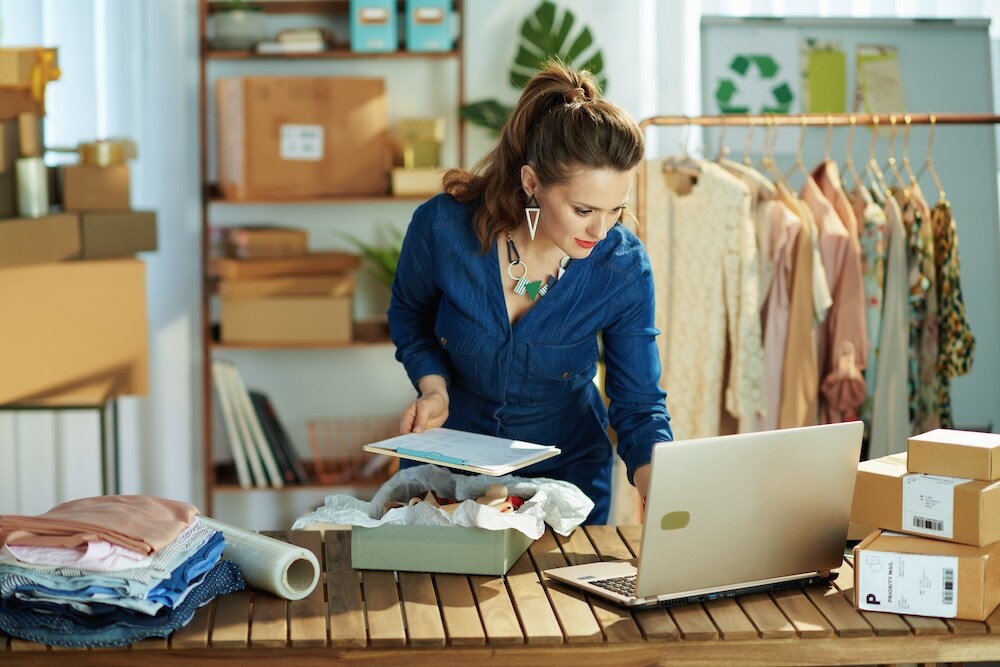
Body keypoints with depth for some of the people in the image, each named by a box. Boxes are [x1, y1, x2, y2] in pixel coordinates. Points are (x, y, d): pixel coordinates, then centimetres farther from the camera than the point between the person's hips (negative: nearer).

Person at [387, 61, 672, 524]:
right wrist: (432, 385, -18)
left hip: (567, 467, 0)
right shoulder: (442, 226, -23)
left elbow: (639, 407, -16)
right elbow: (409, 314, -1)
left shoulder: (623, 269, -22)